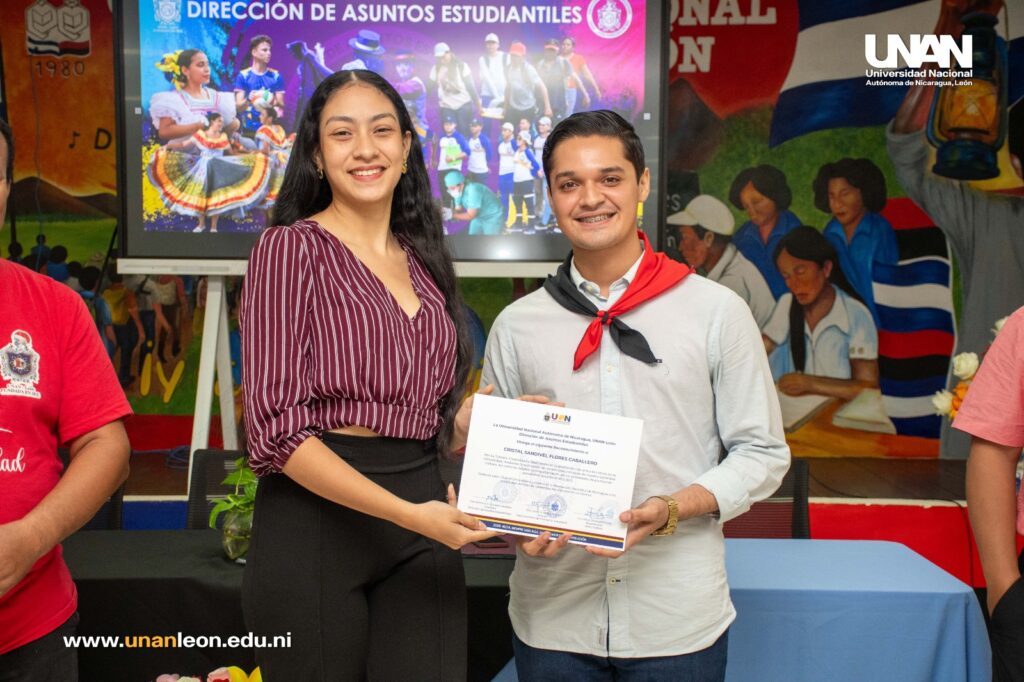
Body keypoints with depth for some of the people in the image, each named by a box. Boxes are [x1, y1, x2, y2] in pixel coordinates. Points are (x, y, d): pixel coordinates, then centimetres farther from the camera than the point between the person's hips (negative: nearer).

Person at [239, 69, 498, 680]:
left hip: (422, 505, 5)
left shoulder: (423, 260, 12)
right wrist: (408, 513, -20)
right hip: (317, 515, -5)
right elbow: (278, 428, -13)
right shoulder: (291, 247, -5)